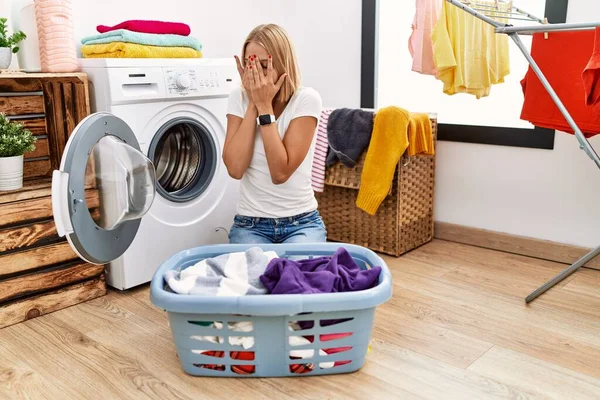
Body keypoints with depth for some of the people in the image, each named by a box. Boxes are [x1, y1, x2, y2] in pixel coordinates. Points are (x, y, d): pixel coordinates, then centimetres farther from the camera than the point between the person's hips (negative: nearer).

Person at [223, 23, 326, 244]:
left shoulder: (306, 99, -10)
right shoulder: (239, 97, -2)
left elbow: (281, 172, -21)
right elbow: (235, 168, -15)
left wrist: (265, 105, -20)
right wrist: (253, 103, -15)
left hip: (301, 222, -2)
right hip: (250, 223, 2)